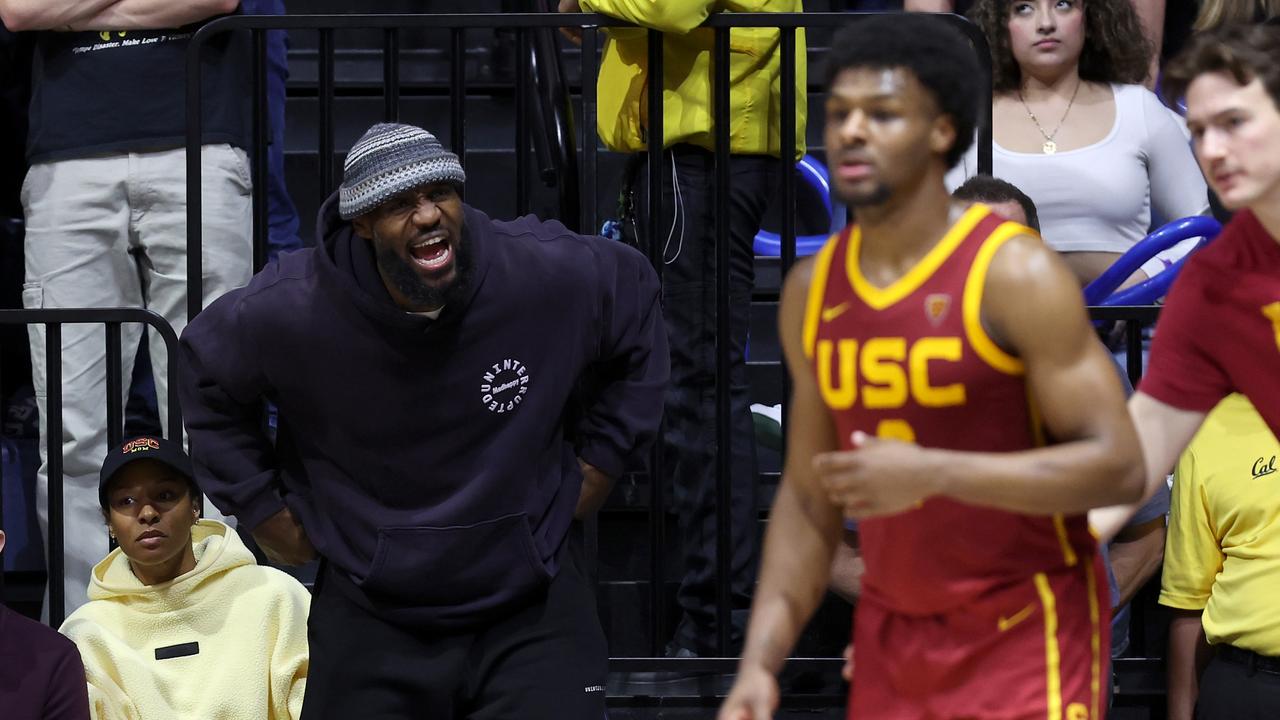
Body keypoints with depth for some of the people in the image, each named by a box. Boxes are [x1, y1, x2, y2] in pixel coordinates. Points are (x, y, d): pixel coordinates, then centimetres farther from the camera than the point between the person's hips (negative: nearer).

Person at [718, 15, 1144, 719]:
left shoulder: (1014, 274, -13)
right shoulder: (811, 292, 5)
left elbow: (1118, 466, -17)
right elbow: (807, 496, 11)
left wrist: (931, 472, -25)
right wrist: (759, 663, 2)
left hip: (1025, 640, -5)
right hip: (890, 640, 6)